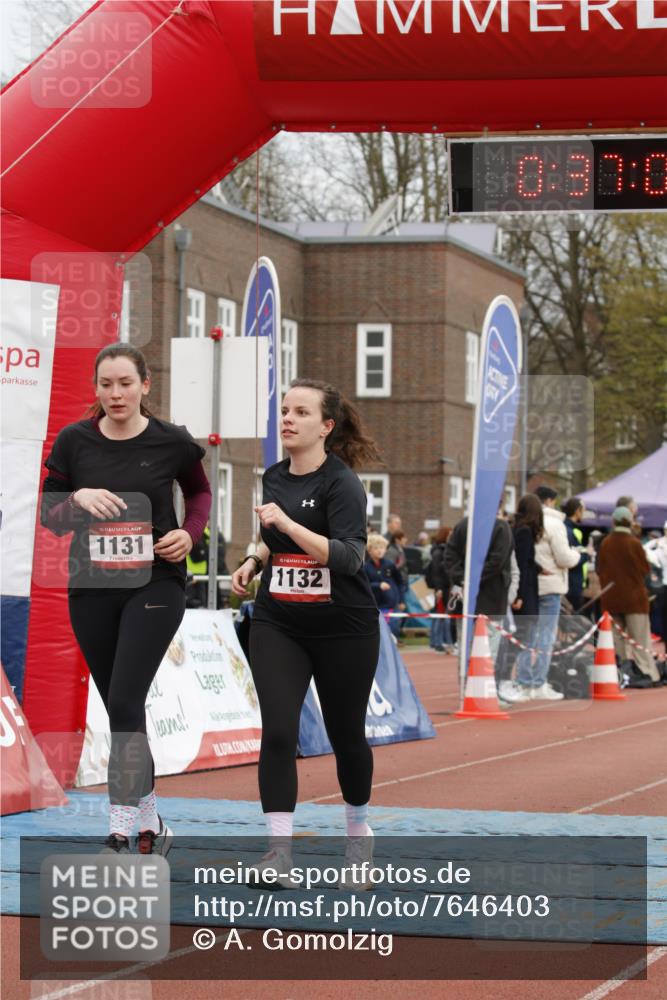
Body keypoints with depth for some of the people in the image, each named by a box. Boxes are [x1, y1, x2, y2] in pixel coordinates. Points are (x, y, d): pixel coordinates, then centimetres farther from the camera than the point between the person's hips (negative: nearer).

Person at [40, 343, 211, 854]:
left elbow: (199, 491, 15)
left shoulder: (172, 442, -5)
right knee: (121, 710, 9)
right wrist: (77, 500, -19)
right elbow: (50, 517, 2)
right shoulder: (74, 441, -2)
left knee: (125, 703, -15)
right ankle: (151, 821, 23)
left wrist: (190, 533, -3)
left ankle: (121, 834, -11)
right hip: (92, 587, 3)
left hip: (155, 585, -3)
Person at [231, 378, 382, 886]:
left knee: (346, 734, 11)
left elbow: (349, 558, -27)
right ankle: (280, 849, -11)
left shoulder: (342, 484, -14)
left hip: (343, 628, -4)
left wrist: (287, 523, -33)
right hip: (278, 624, 4)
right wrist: (253, 562, 7)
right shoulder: (274, 477, 6)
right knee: (278, 731, -12)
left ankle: (358, 825, 37)